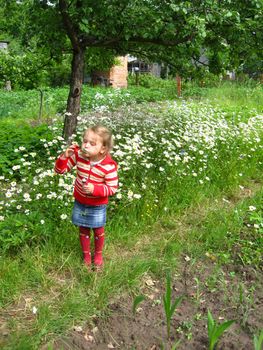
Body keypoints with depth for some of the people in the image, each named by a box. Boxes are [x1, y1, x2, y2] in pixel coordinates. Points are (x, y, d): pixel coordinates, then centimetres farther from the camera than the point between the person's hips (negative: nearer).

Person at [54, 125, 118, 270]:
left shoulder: (109, 166, -27)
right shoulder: (78, 155, -18)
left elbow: (112, 188, -19)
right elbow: (60, 169, -10)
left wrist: (95, 189, -34)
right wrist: (65, 156, -28)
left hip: (97, 205, -3)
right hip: (80, 202, 3)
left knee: (98, 231, 17)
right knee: (83, 230, 19)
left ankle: (98, 254, 45)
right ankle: (86, 255, 43)